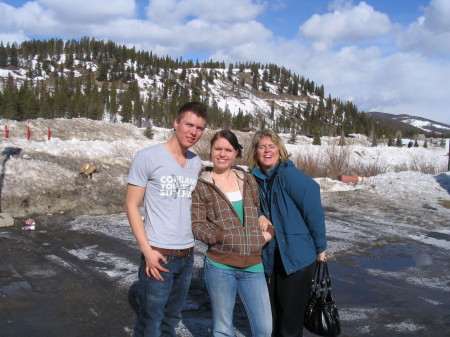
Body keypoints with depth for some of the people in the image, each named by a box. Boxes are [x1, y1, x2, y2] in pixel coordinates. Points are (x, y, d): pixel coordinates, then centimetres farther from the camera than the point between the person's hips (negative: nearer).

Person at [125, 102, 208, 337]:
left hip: (187, 255, 5)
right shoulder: (147, 157, -8)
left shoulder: (196, 163, 8)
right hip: (158, 255, -5)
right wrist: (147, 250, -14)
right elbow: (132, 205, -7)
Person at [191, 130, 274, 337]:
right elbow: (196, 225, -4)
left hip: (253, 266, 3)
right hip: (219, 267, -2)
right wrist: (223, 238, -19)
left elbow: (260, 210, 20)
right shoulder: (201, 186, 0)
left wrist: (268, 231, 0)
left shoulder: (248, 180, 10)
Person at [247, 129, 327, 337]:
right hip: (271, 258, 6)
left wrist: (320, 247, -13)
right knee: (272, 315, 20)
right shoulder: (257, 179, 3)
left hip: (298, 258, -6)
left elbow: (313, 210, -18)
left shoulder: (289, 175, -17)